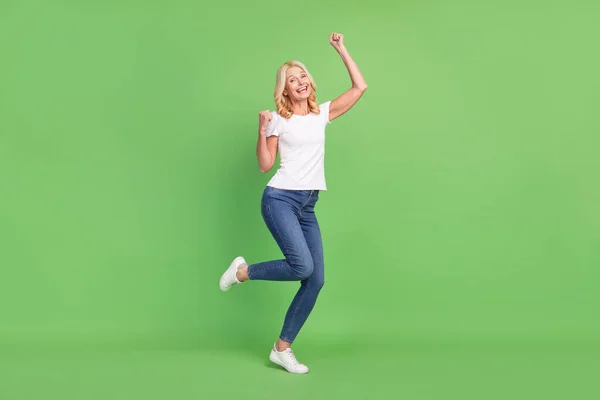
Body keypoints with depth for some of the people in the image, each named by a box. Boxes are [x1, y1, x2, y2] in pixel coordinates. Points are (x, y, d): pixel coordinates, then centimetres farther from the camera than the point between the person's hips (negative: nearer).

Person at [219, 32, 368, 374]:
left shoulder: (322, 113, 12)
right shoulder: (278, 120, 1)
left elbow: (360, 87, 8)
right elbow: (265, 165, -1)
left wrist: (341, 50, 7)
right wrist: (262, 129, -12)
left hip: (307, 206, 5)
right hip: (280, 199, -5)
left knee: (316, 280, -1)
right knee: (302, 266, -23)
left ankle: (282, 349, 10)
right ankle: (243, 271, 4)